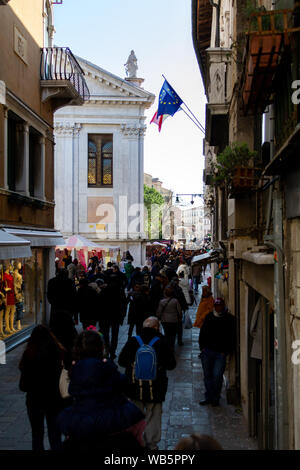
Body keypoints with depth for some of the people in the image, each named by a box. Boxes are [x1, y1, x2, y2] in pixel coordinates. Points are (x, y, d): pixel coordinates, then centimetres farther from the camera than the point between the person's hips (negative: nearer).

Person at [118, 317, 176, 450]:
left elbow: (121, 361, -1)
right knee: (153, 415, 13)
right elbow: (172, 364, -5)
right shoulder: (162, 343, -12)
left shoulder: (133, 341, -8)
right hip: (155, 388, -2)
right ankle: (152, 443, 19)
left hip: (135, 386, 2)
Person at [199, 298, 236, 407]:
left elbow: (232, 337, 1)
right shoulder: (209, 317, 10)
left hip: (221, 353, -3)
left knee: (217, 375, -8)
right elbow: (202, 333, 15)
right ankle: (209, 397, 20)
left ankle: (215, 398, 8)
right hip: (207, 351, 4)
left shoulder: (229, 319, 1)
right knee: (207, 375, 9)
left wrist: (225, 351, -6)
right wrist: (202, 347, 4)